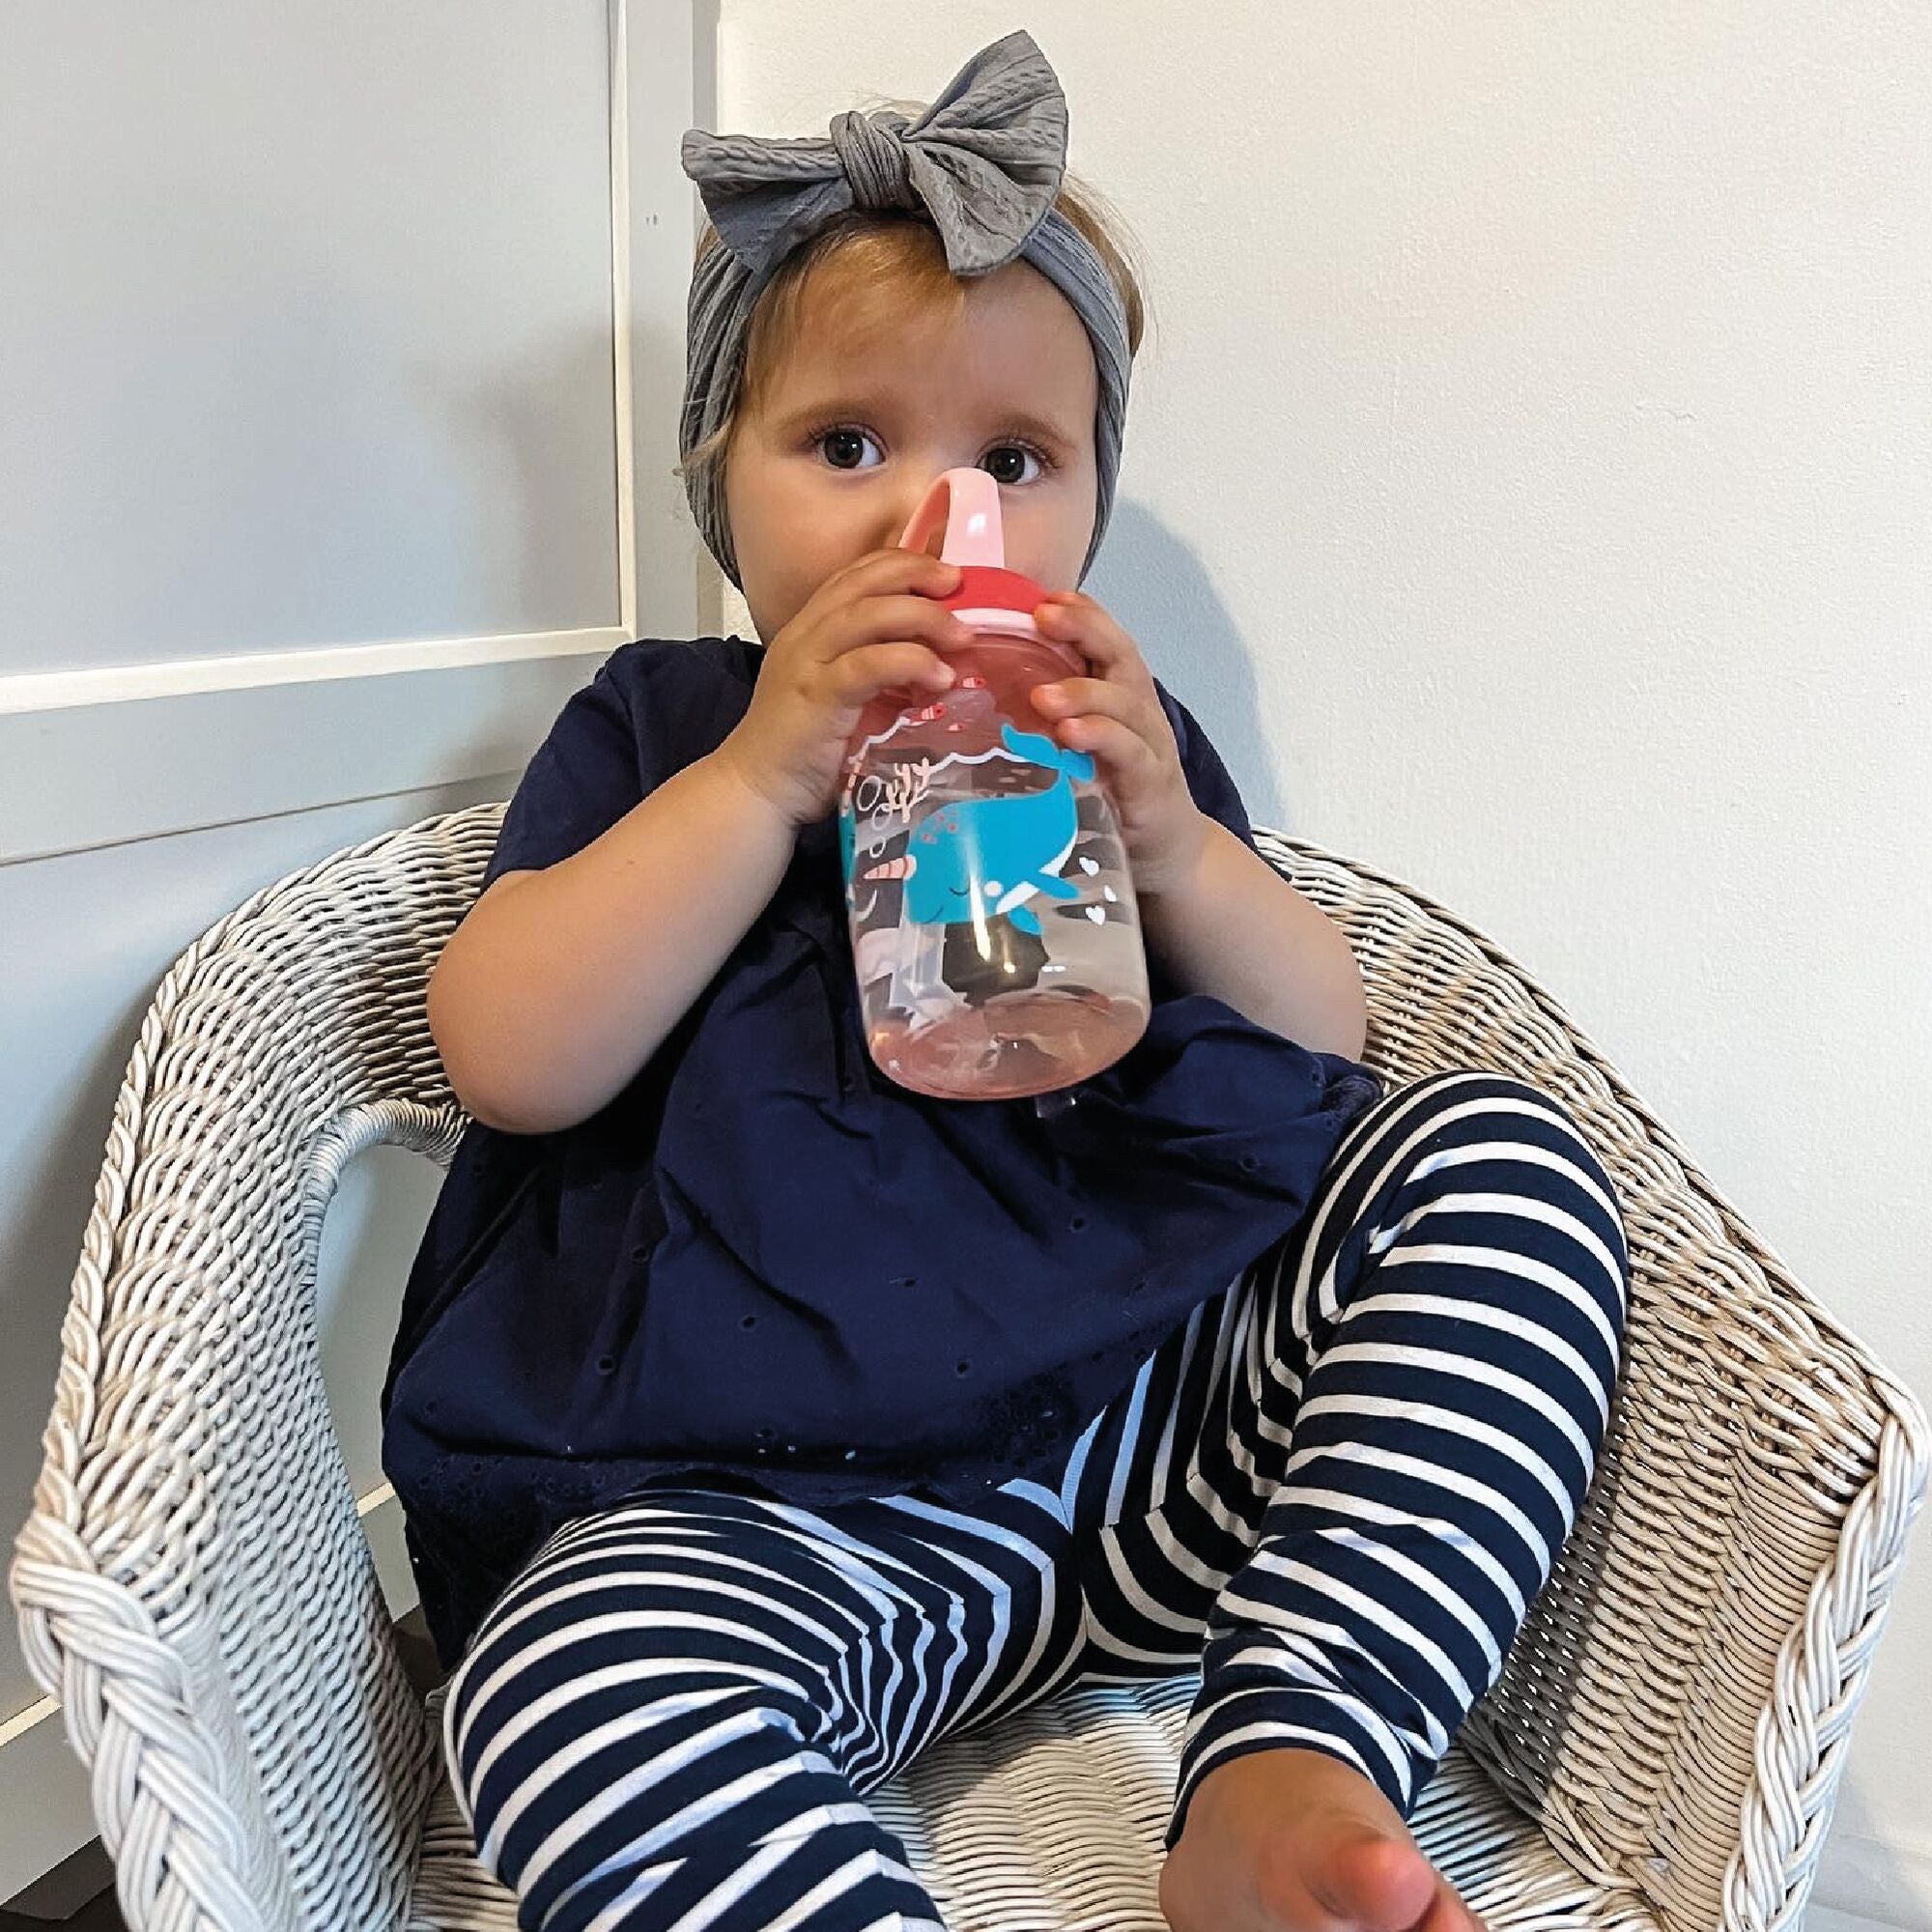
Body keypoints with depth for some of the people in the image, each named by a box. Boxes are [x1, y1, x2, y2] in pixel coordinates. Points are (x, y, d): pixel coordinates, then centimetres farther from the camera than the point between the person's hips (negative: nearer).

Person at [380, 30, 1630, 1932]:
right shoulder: (659, 724, 10)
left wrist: (1173, 847, -10)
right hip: (778, 1506, -3)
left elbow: (1327, 1043, 10)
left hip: (1179, 1416, 4)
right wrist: (762, 776, -12)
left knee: (1494, 1153, -15)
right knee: (568, 1691, -33)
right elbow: (515, 1061, -5)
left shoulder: (1114, 727, 16)